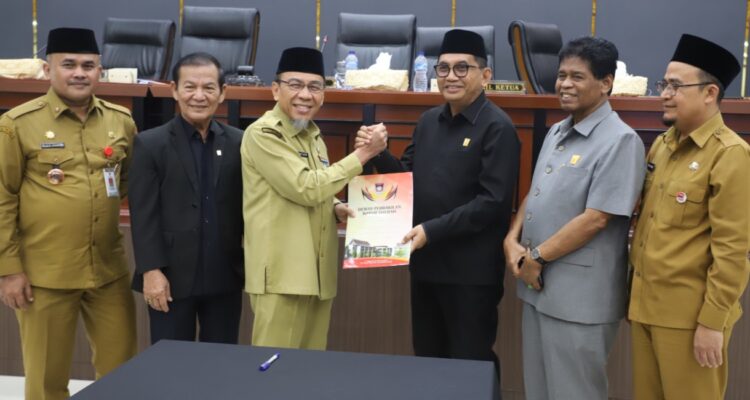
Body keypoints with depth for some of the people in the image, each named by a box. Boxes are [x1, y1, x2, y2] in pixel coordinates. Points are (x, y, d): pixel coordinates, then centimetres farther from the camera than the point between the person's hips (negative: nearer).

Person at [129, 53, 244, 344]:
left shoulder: (238, 143, 4)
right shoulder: (149, 144, -2)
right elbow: (144, 214, -6)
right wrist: (151, 270, -12)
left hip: (225, 277, 3)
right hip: (172, 277, -2)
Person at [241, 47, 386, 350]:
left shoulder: (313, 135, 15)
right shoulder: (263, 133, -10)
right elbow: (305, 188, -18)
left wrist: (336, 208, 3)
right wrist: (363, 154, -14)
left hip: (316, 271, 8)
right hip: (283, 273, -8)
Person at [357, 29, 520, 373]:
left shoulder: (497, 128, -12)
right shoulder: (428, 121, 10)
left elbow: (493, 202, -18)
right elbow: (410, 177, 15)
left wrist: (432, 230, -22)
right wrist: (378, 154, -3)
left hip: (471, 270, -7)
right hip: (425, 260, 7)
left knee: (470, 364, 7)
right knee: (427, 358, 18)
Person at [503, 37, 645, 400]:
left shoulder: (620, 140, -15)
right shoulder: (557, 132, 12)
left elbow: (595, 219, -20)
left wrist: (536, 256, -13)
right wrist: (512, 240, -1)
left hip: (579, 297, -8)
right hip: (537, 286, 8)